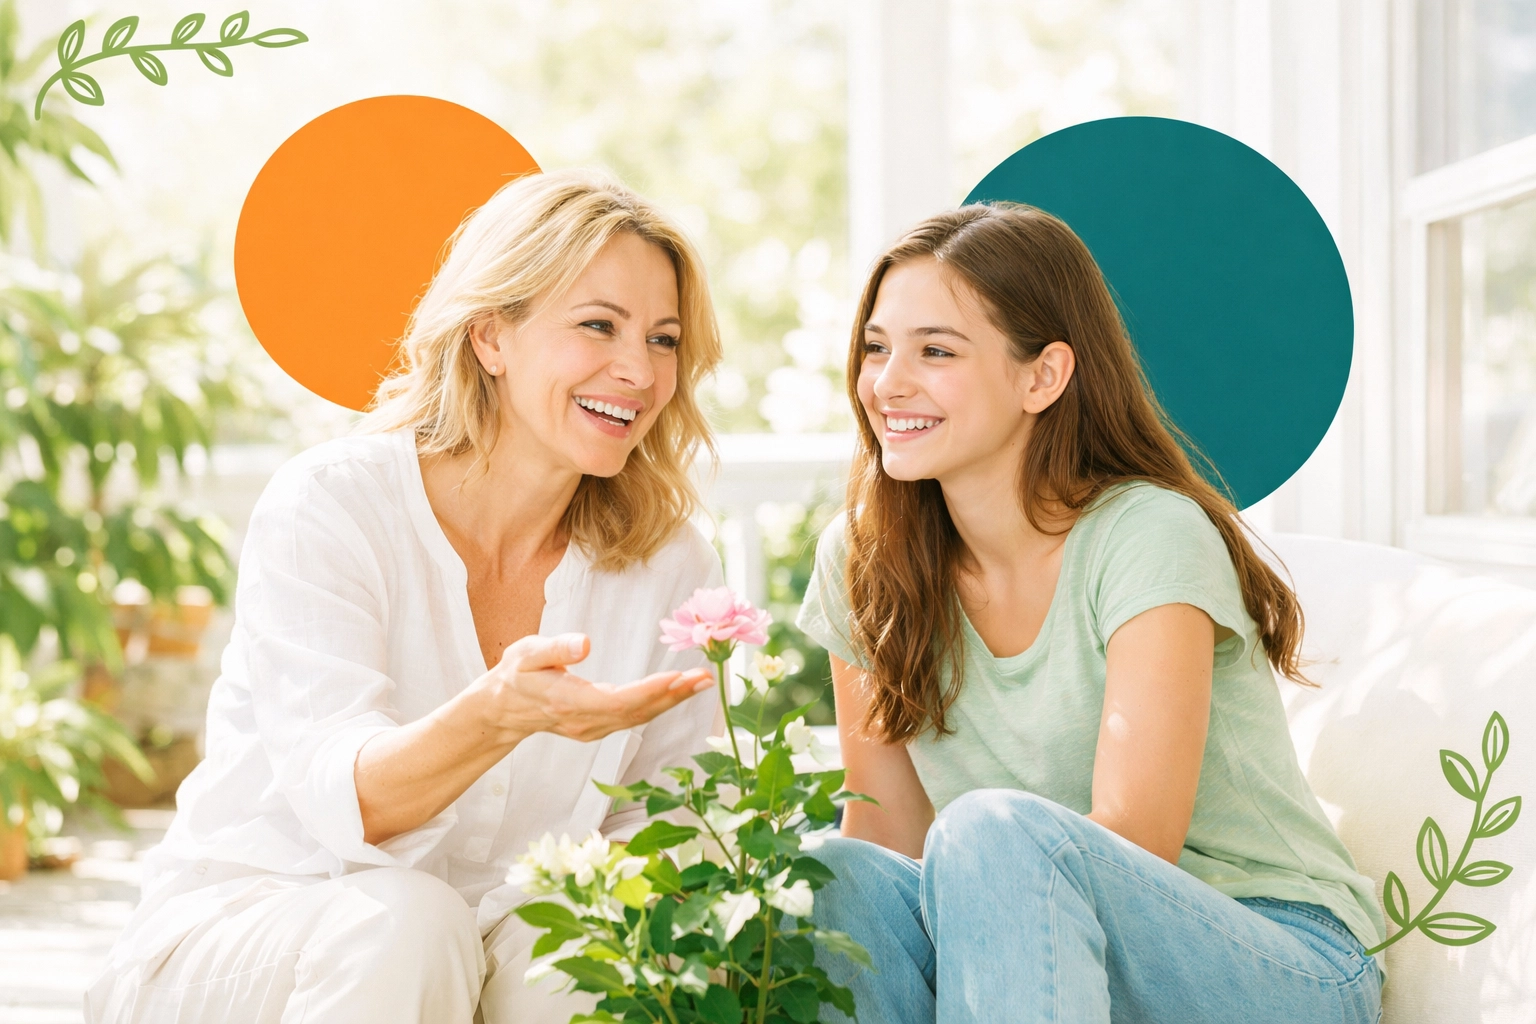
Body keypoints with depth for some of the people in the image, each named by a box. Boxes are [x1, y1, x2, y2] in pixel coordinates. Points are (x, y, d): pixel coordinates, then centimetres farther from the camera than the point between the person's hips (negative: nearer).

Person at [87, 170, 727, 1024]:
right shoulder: (329, 506, -14)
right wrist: (495, 714, -45)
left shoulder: (669, 568, -2)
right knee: (404, 922, -33)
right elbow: (342, 802, -26)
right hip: (232, 935, -1)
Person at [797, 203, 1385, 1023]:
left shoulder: (1152, 539, -16)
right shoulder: (860, 561, 1)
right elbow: (887, 838, 3)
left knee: (997, 830, -33)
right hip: (1023, 951, 4)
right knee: (840, 878, -26)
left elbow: (1132, 848, -22)